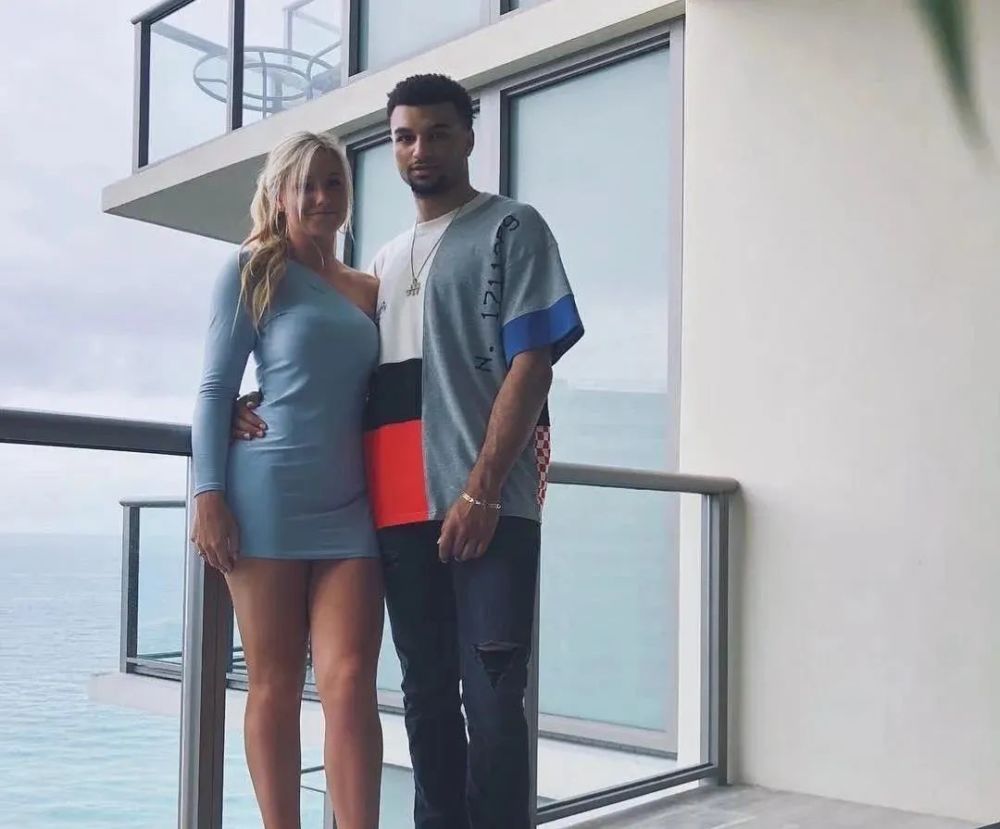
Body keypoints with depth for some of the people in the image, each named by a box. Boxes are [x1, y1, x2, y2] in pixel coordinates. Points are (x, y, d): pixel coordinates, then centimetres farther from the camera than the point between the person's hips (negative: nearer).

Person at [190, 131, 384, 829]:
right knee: (274, 687, 3)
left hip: (349, 506, 3)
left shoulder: (367, 291, 17)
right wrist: (209, 494, -10)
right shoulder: (254, 270, 4)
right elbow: (216, 388, 0)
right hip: (269, 500, -3)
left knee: (350, 684, -8)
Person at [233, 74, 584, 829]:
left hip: (486, 504, -5)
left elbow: (531, 364, -6)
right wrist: (273, 412, 5)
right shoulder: (386, 260, 23)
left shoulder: (511, 229, 5)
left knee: (490, 695, -6)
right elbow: (361, 380, 24)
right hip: (401, 508, 6)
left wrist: (480, 491, -15)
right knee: (426, 692, 9)